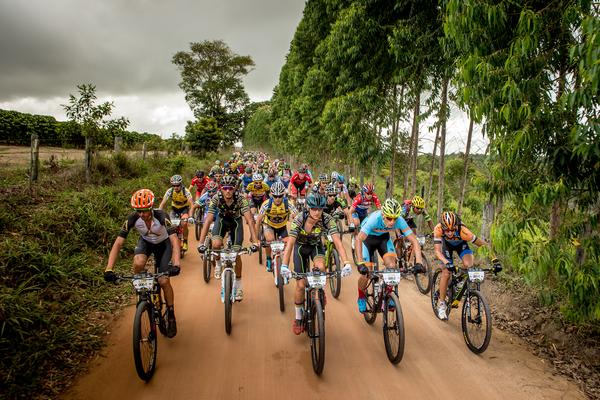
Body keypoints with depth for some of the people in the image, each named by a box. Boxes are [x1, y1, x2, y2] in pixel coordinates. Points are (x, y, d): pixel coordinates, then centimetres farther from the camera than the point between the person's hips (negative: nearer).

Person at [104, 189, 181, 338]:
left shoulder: (161, 216, -35)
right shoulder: (132, 218, -29)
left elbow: (174, 241, -43)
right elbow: (118, 243, -29)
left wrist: (176, 264, -58)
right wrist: (109, 269, -40)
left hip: (163, 243, -2)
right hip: (145, 242, 2)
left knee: (164, 281, -14)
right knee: (138, 263, -33)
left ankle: (171, 316, 7)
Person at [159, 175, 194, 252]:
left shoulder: (185, 191, -28)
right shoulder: (170, 191, -22)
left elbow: (191, 203, -37)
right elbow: (163, 203, -25)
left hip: (184, 209, -3)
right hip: (174, 209, 3)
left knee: (184, 224, -27)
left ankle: (185, 242, -7)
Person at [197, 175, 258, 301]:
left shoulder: (240, 199, -32)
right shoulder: (216, 198, -30)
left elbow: (250, 220, -38)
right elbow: (208, 220, -35)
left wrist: (254, 241, -48)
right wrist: (201, 243, -42)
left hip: (236, 221, -1)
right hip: (222, 219, 1)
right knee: (216, 245, -28)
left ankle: (238, 284, 12)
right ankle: (219, 263, 7)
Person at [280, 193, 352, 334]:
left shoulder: (327, 219, -28)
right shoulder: (299, 219, -31)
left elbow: (337, 241, -34)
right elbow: (290, 243, -37)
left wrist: (346, 263, -47)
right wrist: (284, 266, -50)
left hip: (316, 245, 1)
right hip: (301, 247, -1)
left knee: (321, 267, -32)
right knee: (300, 285, -6)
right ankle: (298, 318, 16)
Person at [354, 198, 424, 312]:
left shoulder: (400, 221, -30)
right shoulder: (374, 218, -39)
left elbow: (414, 241, -27)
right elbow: (358, 240, -46)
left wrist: (419, 262, -40)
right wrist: (360, 263, -55)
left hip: (384, 237, 3)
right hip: (368, 238, -3)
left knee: (391, 265, -21)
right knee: (366, 272, -11)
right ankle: (361, 298, 18)